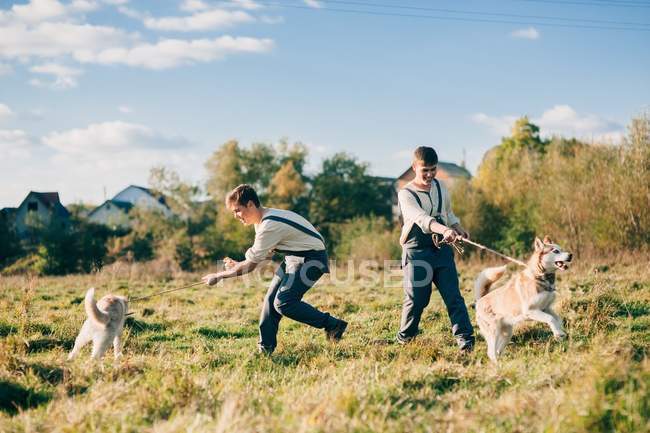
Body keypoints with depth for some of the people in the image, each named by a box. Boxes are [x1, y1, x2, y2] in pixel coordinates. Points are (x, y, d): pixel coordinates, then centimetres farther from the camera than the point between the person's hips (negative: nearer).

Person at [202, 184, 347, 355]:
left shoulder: (269, 225, -25)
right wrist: (238, 265, 0)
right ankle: (265, 348, 12)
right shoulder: (263, 220, 5)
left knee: (283, 303, -19)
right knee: (271, 299, 5)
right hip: (294, 256, 10)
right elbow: (262, 254, 13)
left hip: (311, 259, -10)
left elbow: (251, 265, -20)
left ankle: (333, 325, -10)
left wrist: (219, 276, -11)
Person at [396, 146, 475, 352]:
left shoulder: (441, 187, 9)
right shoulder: (406, 194, -10)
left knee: (453, 295, -3)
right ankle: (405, 337, 20)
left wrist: (458, 227, 6)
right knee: (416, 298, -1)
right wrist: (445, 230, -44)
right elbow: (421, 218, -28)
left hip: (442, 248, 4)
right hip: (417, 252, -4)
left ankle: (465, 337, -4)